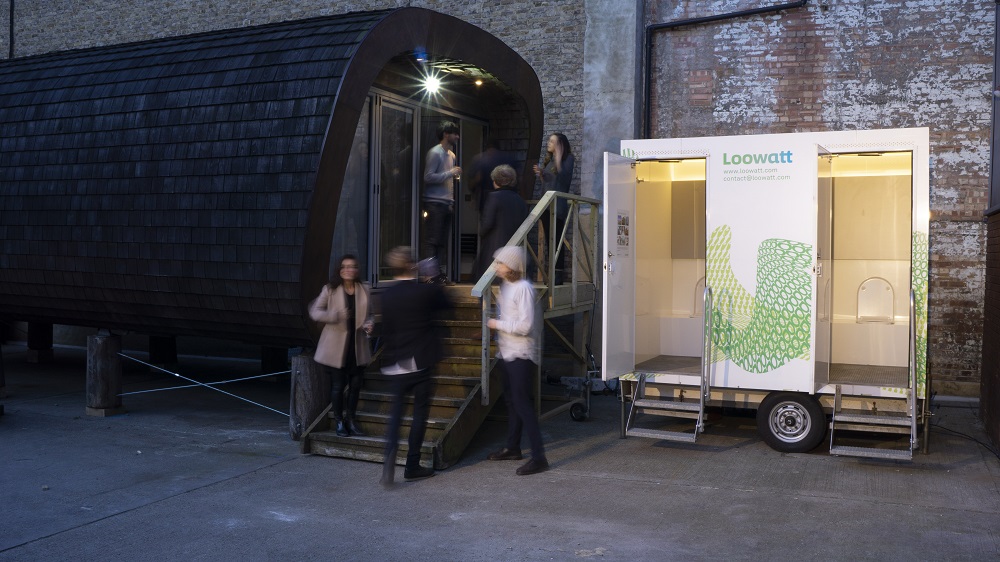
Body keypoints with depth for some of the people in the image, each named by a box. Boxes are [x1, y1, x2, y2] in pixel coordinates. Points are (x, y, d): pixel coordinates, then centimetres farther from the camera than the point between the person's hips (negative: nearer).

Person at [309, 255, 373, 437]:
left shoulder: (364, 290, 6)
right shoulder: (330, 290, -4)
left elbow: (369, 314, 16)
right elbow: (314, 311, -6)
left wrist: (368, 324, -6)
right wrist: (335, 316, -21)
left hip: (357, 345, 3)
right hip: (336, 345, -3)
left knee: (356, 384, 8)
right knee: (337, 385, 3)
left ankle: (350, 419, 25)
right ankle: (339, 422, 19)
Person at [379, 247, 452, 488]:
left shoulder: (387, 295, 0)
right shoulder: (426, 291, -10)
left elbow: (386, 327, 6)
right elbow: (445, 303, 9)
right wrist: (434, 283, 21)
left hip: (396, 362, 3)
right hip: (420, 360, -3)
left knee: (396, 411, 11)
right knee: (420, 411, 7)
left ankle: (390, 456, -11)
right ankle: (412, 465, 12)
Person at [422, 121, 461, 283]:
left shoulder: (451, 155, 18)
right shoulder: (435, 153, -7)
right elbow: (428, 177, -15)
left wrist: (451, 201, 15)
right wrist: (450, 173, -16)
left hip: (447, 203, 8)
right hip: (434, 203, -8)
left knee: (443, 240, 7)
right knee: (432, 240, -8)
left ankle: (439, 271, 10)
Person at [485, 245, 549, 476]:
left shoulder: (523, 288, -18)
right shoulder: (505, 286, 10)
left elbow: (525, 325, -24)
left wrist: (497, 324, -14)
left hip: (521, 355, -9)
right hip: (508, 353, 9)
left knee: (522, 404, -10)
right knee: (511, 400, 18)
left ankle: (538, 457, -8)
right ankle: (512, 448, 31)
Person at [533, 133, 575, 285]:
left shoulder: (567, 158, -2)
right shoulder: (548, 160, 18)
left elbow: (565, 178, -16)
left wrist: (558, 161, -20)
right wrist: (540, 174, 5)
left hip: (558, 205, -7)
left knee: (556, 239, -9)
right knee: (549, 239, 7)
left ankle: (558, 274, -8)